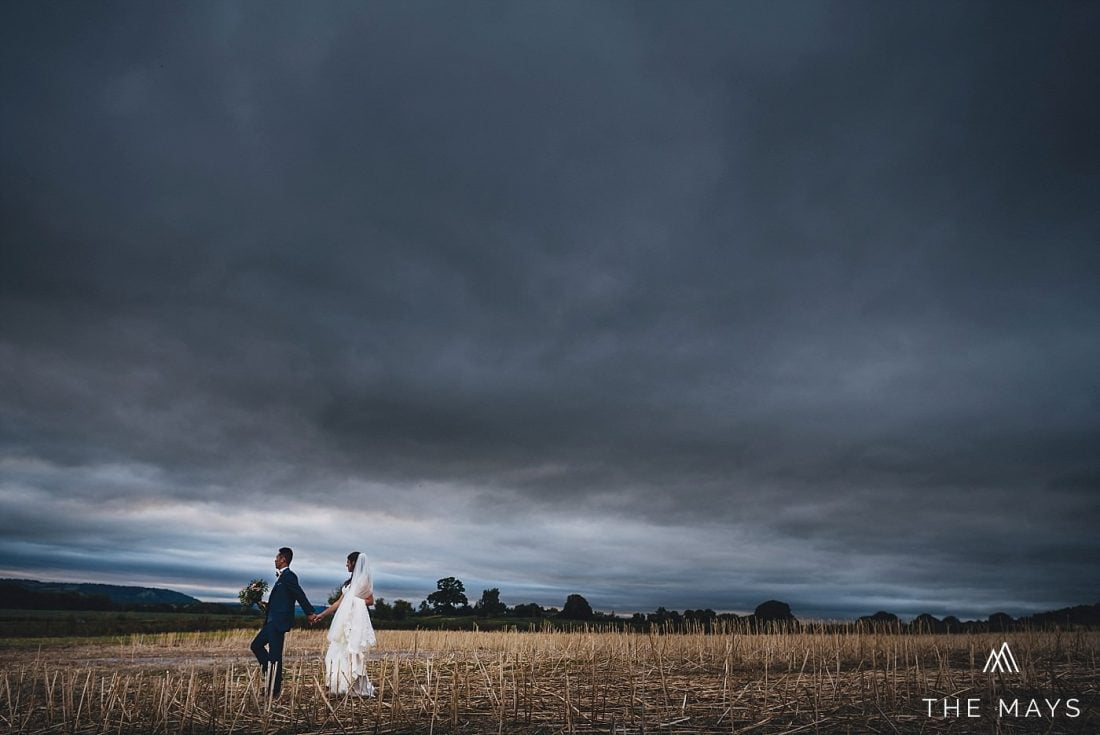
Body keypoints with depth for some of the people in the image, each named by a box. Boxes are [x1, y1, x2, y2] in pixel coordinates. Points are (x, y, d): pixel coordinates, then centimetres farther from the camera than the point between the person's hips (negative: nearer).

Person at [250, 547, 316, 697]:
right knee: (256, 645, 15)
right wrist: (268, 605, 11)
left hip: (279, 622, -10)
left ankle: (274, 690, 2)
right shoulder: (282, 576, 16)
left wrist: (310, 613, -24)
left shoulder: (289, 576, -14)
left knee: (275, 655, -5)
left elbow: (300, 595, -20)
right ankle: (272, 674, 17)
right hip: (273, 621, 10)